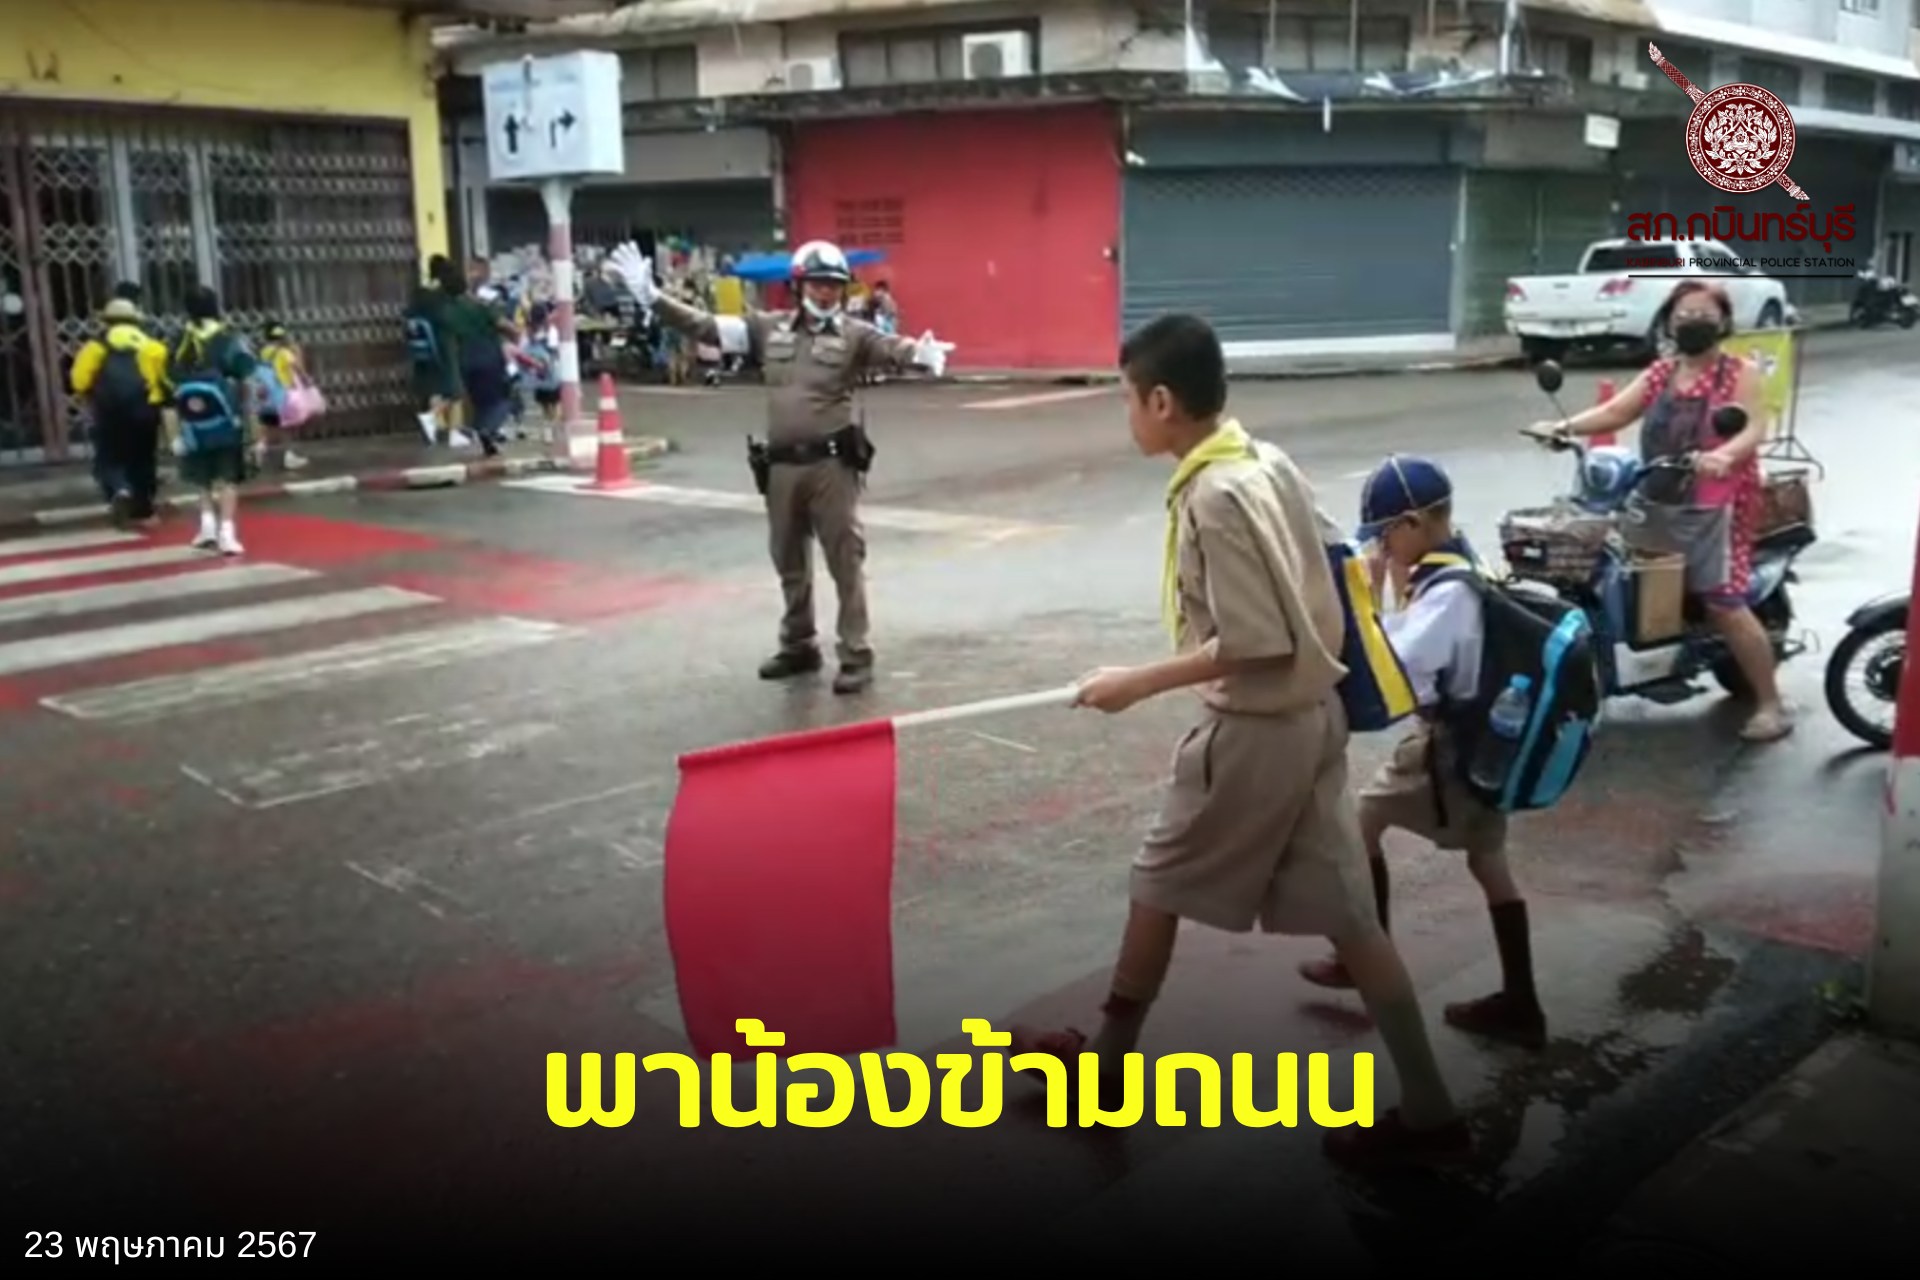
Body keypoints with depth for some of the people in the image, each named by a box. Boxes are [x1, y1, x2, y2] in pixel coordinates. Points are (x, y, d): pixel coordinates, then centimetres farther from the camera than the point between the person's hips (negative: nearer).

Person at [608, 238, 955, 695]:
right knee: (790, 563, 17)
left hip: (832, 464, -4)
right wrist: (652, 297, 2)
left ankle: (856, 655, 6)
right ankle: (798, 646, 33)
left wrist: (921, 354, -44)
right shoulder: (769, 327, 8)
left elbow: (892, 349, -20)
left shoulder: (855, 334, -3)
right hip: (781, 465, 5)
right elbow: (706, 326, 8)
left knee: (846, 562, -1)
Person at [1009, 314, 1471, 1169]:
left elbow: (1254, 646, -23)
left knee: (1158, 888, 12)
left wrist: (1139, 683, -16)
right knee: (1343, 912, 11)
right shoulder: (1270, 464, 6)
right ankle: (1427, 1108, 14)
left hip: (1255, 731, -8)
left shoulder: (1214, 499, -22)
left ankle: (1107, 1057, 31)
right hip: (1311, 712, 8)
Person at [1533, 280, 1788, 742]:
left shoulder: (1739, 375, -2)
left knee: (1724, 605, -10)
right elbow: (1616, 412, 5)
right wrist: (1565, 427, -12)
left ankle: (1771, 704, 1)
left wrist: (1723, 455, -39)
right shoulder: (1659, 373, 15)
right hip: (1654, 501, 6)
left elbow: (1756, 429, -16)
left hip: (1713, 507, -6)